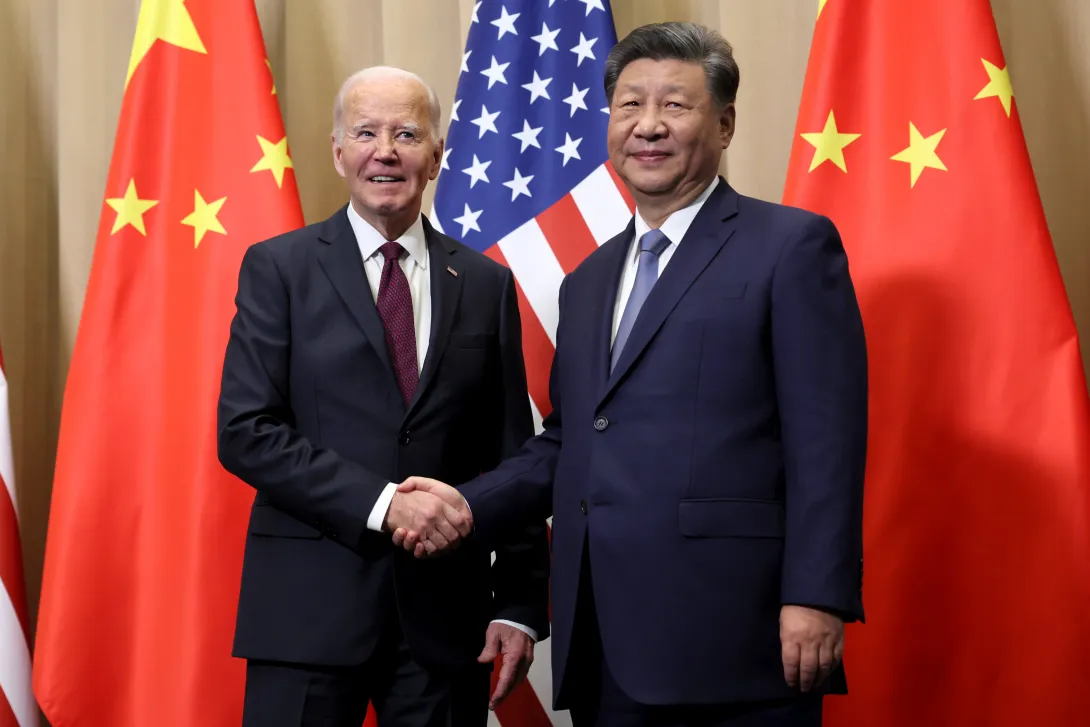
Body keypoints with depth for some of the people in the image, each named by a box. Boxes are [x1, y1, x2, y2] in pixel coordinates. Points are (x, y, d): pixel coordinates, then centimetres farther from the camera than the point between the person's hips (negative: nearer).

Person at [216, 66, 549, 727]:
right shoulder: (280, 268, 2)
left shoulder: (486, 284, 9)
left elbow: (512, 455, 8)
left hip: (446, 612, 2)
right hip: (311, 605, -2)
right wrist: (381, 502, -16)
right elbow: (245, 432, -7)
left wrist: (521, 605, 1)